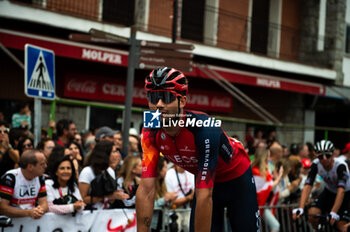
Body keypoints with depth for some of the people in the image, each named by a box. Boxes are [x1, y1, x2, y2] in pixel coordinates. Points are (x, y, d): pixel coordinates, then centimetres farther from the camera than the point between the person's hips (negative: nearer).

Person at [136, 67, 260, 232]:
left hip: (237, 179, -4)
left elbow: (204, 196, -41)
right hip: (205, 181, 4)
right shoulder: (151, 132, -23)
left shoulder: (206, 130, -39)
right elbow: (146, 190, -26)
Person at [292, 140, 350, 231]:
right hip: (329, 192, 4)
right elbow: (307, 186, -26)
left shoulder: (340, 165, -31)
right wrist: (300, 209, -39)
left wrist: (333, 213, -50)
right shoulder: (316, 164, -21)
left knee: (341, 225, -16)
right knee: (312, 214, -18)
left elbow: (341, 190, -40)